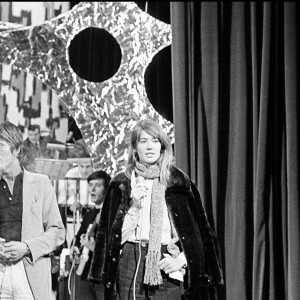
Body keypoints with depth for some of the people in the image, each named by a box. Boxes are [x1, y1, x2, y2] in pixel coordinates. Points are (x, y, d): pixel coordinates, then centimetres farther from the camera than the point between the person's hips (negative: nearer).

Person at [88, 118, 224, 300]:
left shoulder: (178, 182, 7)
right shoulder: (122, 184, 10)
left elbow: (199, 231, 6)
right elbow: (116, 234, 6)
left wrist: (181, 260, -5)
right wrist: (133, 206, -7)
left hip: (165, 265, -1)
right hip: (130, 262, 1)